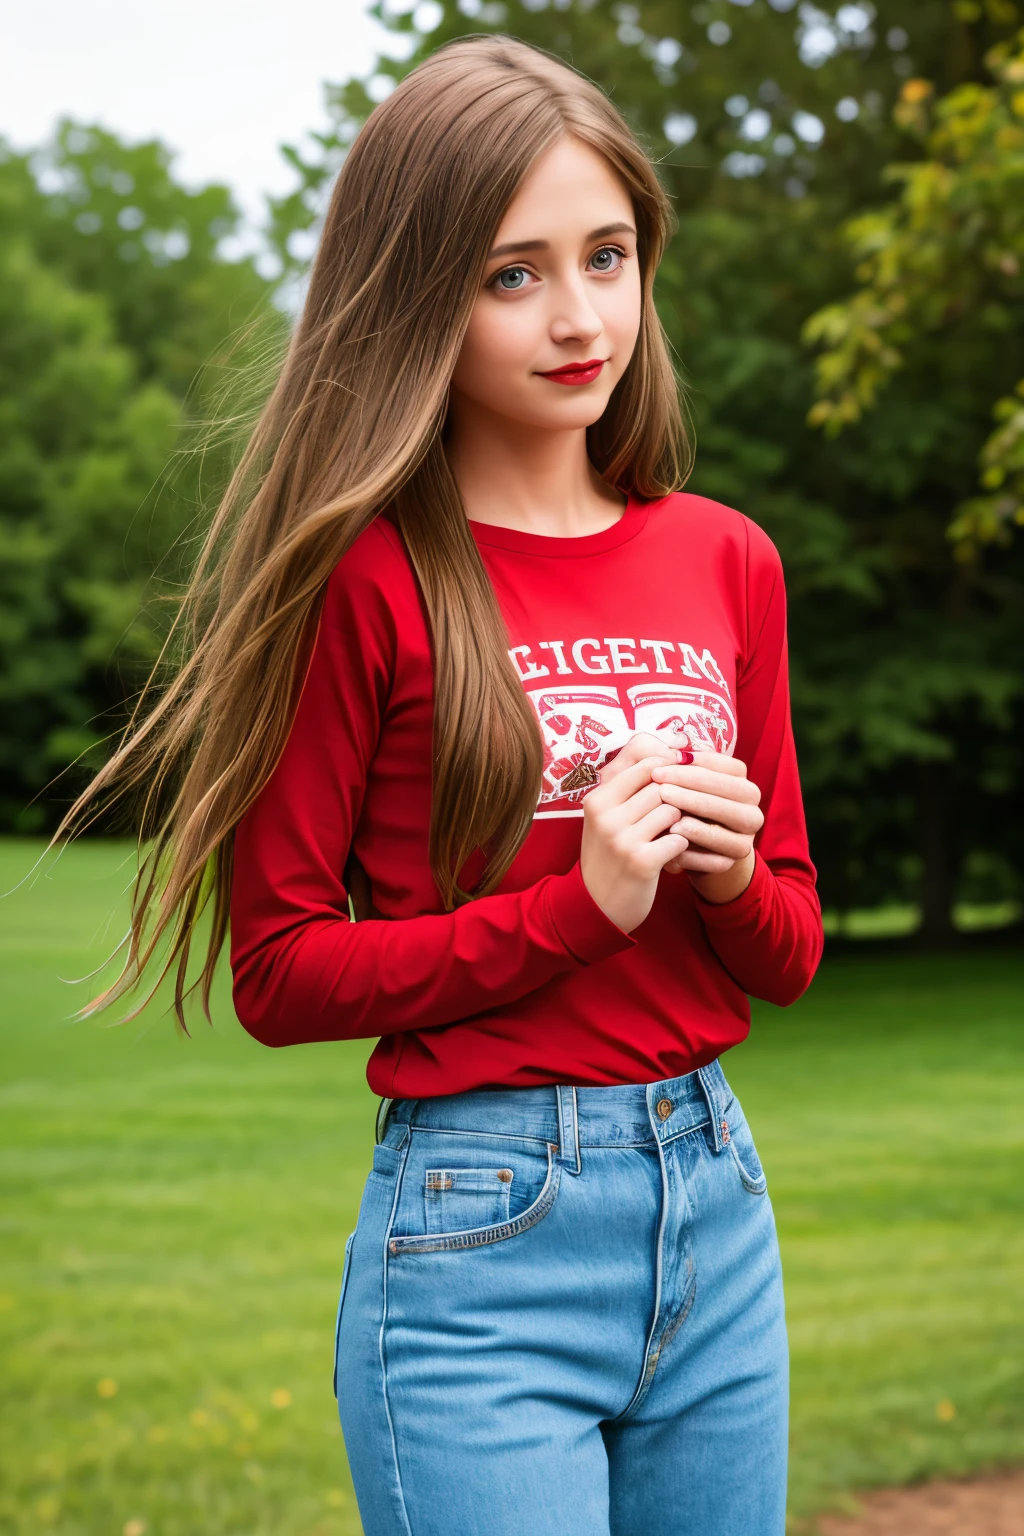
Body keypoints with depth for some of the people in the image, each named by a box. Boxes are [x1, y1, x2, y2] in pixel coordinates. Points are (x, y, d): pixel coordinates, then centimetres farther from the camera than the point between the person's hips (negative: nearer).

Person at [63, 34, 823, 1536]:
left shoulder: (726, 561, 6)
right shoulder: (367, 578, -9)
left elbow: (792, 952, 13)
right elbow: (280, 972, -7)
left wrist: (728, 874, -9)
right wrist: (580, 903, -16)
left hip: (716, 1200, 6)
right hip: (479, 1238, -5)